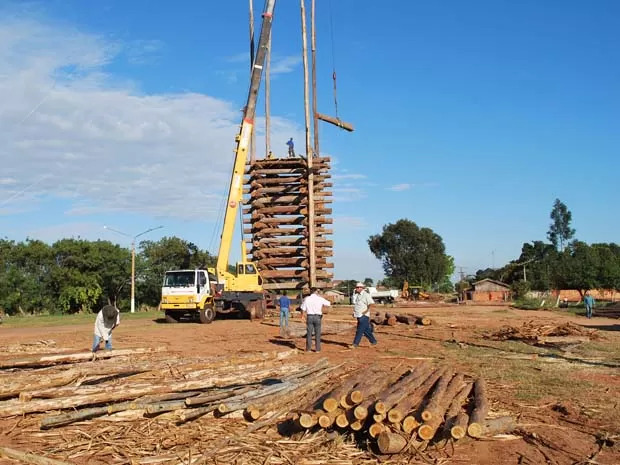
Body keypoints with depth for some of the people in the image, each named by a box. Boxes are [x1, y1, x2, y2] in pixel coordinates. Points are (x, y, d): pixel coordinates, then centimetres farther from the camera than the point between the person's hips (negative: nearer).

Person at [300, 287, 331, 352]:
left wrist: (302, 316, 19)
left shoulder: (307, 299, -1)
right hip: (317, 317, -1)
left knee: (309, 333, 7)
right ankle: (317, 348, 8)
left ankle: (308, 348, 8)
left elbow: (303, 309, 2)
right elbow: (328, 303, 8)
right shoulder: (320, 299, -3)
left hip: (309, 317, 1)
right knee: (317, 333, 6)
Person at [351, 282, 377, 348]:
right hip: (358, 315, 8)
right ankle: (373, 341, 25)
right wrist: (354, 312, 13)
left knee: (360, 330, -9)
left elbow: (371, 303, -16)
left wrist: (367, 310, -21)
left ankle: (355, 344, -10)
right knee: (366, 330, 13)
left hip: (364, 316, -8)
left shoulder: (366, 295, -10)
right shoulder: (355, 294, 14)